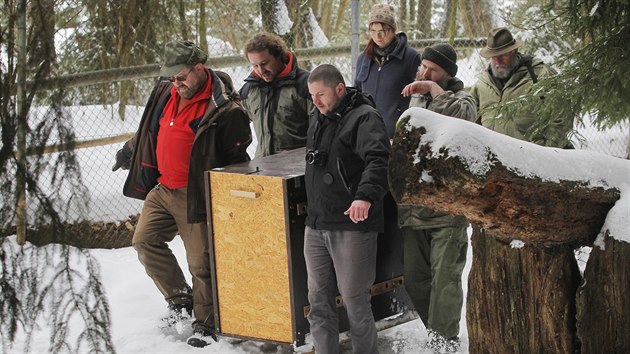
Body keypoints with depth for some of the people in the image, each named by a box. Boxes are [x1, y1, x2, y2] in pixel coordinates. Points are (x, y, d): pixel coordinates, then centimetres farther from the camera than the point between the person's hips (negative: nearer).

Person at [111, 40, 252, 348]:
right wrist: (130, 150, 33)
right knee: (145, 240, 8)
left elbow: (237, 159, -12)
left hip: (195, 196, -8)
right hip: (162, 189, 8)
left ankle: (205, 325, 13)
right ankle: (179, 298, 21)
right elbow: (150, 129, 26)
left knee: (201, 262, -2)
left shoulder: (224, 108, -17)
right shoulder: (167, 93, 6)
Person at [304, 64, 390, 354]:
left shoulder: (364, 117, -11)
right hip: (316, 224, 8)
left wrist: (366, 195, -42)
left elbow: (378, 159, -27)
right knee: (318, 298, 12)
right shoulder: (318, 118, 16)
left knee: (354, 298, 0)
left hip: (351, 224, -8)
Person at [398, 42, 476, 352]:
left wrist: (434, 89, -27)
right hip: (414, 206, 7)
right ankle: (435, 328, 30)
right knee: (414, 279, 13)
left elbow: (464, 115, -31)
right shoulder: (416, 97, 15)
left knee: (445, 278, -4)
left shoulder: (460, 99, -4)